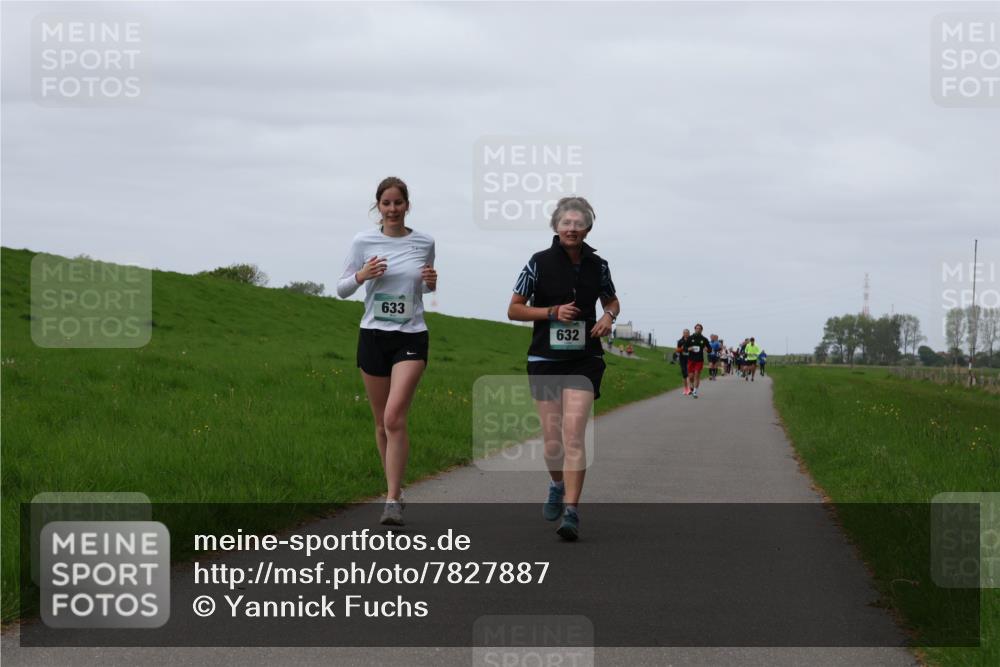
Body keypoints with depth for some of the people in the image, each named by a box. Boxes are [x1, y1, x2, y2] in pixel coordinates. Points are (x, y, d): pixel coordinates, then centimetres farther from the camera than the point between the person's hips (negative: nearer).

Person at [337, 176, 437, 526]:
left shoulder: (424, 243, 2)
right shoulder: (363, 241, -1)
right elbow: (342, 290, 4)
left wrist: (431, 282, -5)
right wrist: (361, 276, -17)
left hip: (411, 338, -1)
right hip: (373, 336, 1)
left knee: (395, 417, -17)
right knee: (382, 423, 8)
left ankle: (393, 501, -16)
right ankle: (395, 489, 26)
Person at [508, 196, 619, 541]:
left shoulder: (597, 265, 3)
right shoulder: (539, 262, -3)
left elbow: (612, 301, 21)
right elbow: (513, 309, 0)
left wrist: (609, 317, -2)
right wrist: (553, 312, -13)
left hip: (584, 360, 0)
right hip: (545, 360, 0)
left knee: (573, 434, -14)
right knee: (552, 440, 6)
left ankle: (571, 512, -16)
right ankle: (558, 485, 37)